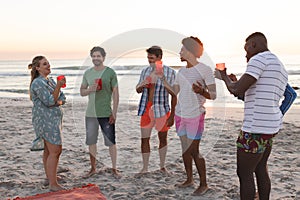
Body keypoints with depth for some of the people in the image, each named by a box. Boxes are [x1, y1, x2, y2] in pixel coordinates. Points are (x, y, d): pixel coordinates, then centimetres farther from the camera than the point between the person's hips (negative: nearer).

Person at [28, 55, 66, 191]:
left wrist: (58, 102, -8)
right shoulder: (38, 83, -13)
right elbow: (49, 101, -21)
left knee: (48, 150, 17)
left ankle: (50, 177, 29)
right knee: (55, 151, -10)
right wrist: (58, 86, -25)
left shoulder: (50, 81, 16)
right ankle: (53, 185, -6)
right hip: (46, 120, -9)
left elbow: (62, 98, 12)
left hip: (54, 119, 9)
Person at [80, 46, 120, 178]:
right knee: (91, 141, 11)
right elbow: (82, 91, 15)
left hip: (106, 113, -4)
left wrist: (114, 113, -9)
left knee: (111, 142, 1)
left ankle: (114, 169, 12)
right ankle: (93, 168, 25)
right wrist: (90, 89, -8)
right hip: (90, 113, 4)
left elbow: (116, 94, -4)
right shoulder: (87, 73, 9)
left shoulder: (110, 72, -3)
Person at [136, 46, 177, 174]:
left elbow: (174, 95, -5)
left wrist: (172, 115, -8)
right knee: (144, 139, 3)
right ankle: (145, 168, 16)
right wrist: (142, 85, -10)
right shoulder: (145, 71, 7)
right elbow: (138, 90, 15)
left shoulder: (170, 72, -5)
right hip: (146, 109, 3)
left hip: (161, 110, -3)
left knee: (163, 139, 10)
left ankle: (162, 166, 26)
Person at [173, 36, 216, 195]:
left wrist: (202, 91, -30)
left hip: (195, 116, -6)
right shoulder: (181, 71, 10)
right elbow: (174, 92, 16)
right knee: (185, 149, 12)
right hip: (180, 115, 6)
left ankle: (203, 184, 13)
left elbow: (213, 95, -11)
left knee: (194, 152, -3)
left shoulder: (205, 70, -9)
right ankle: (189, 179, 26)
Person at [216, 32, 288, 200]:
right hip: (271, 125, 10)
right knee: (261, 169, 21)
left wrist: (225, 77, 0)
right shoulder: (280, 68, 18)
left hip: (256, 128, -10)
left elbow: (237, 90, -20)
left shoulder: (259, 59, -13)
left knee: (244, 174, 1)